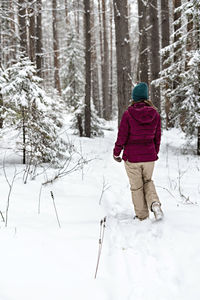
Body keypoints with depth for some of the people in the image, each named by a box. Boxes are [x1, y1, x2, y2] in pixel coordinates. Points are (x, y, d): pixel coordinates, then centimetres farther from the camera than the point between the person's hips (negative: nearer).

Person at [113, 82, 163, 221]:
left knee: (136, 187, 12)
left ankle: (142, 216, 18)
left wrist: (116, 153, 7)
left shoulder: (128, 114, -13)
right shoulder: (155, 114, -4)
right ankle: (155, 203, -3)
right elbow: (157, 137, 5)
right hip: (149, 156, 3)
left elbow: (122, 137, -9)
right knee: (148, 181, 24)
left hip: (132, 157, -3)